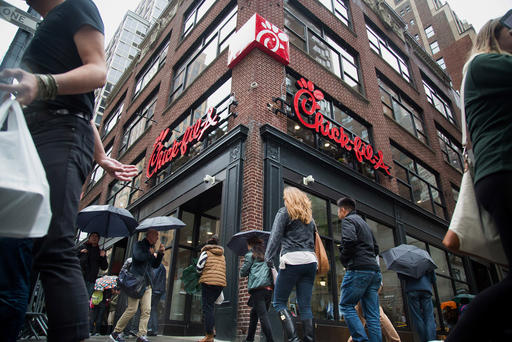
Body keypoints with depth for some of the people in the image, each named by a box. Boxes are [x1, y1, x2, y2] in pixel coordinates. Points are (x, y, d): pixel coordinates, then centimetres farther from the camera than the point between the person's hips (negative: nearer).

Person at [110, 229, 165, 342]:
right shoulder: (139, 245, -1)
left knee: (146, 310, -1)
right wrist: (150, 253, -6)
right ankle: (116, 332, 9)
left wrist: (160, 253, 6)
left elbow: (155, 265, 19)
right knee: (132, 308, -7)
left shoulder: (151, 248, 20)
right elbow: (138, 256, -21)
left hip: (147, 283, 7)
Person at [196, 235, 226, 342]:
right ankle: (212, 328, 13)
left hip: (208, 282, -5)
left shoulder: (206, 252, 4)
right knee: (210, 305, 20)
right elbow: (223, 271, 18)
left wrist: (203, 273, 19)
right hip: (221, 282, 6)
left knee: (207, 307, -2)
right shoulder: (222, 255, 20)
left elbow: (199, 268, -1)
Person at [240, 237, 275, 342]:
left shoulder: (250, 254, 6)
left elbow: (243, 273, 7)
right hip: (269, 287, 6)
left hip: (258, 288, -6)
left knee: (263, 314, -10)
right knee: (254, 313, 17)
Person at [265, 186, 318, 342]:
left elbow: (275, 236, -6)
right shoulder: (309, 217, 24)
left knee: (278, 302, 1)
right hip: (311, 260, 6)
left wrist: (268, 257, -8)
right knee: (305, 305, 7)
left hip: (292, 260, -6)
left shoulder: (284, 212, 5)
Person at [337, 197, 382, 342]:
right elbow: (376, 248, 29)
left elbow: (350, 240, -20)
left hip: (359, 269, -9)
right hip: (374, 270, 9)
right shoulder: (364, 223, 27)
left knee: (346, 305, -2)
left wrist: (343, 258, -5)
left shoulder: (348, 220, -1)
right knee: (372, 314, 6)